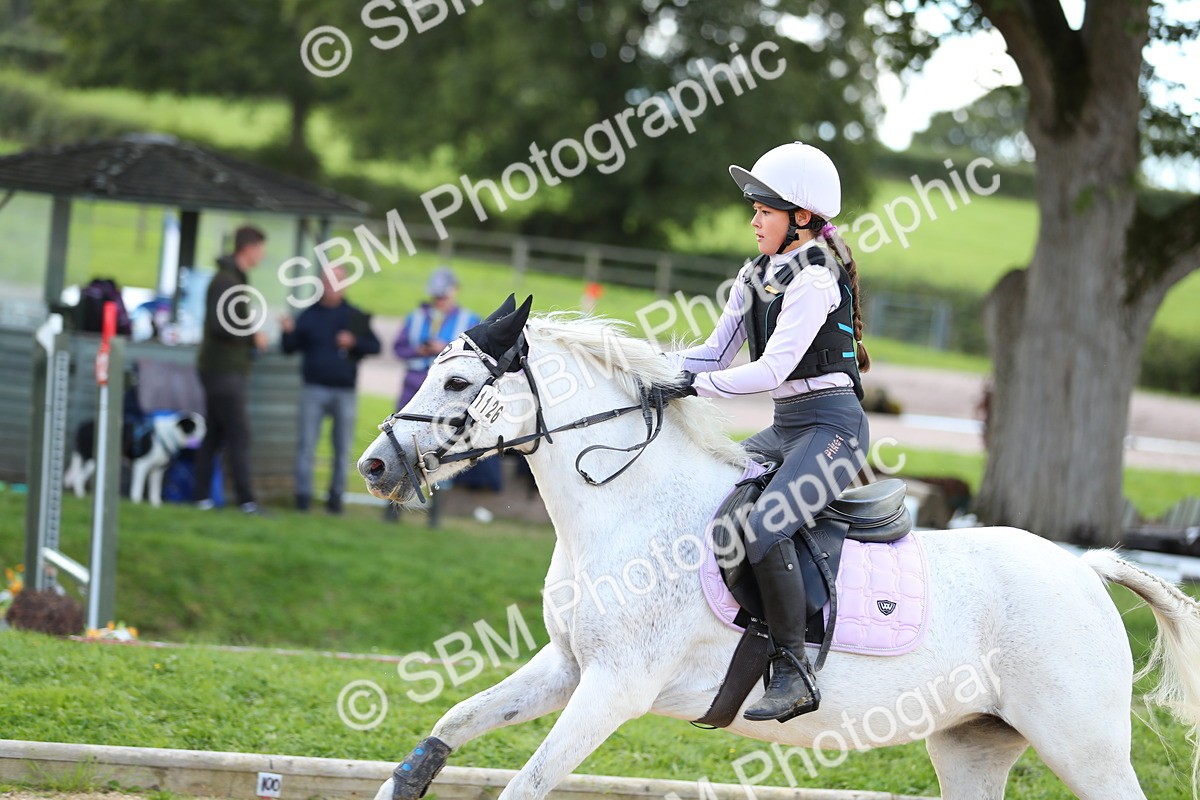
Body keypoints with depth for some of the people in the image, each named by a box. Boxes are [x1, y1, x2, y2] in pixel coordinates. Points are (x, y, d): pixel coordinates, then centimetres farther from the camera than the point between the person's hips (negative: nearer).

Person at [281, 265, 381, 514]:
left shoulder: (355, 317, 7)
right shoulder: (309, 315, 7)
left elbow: (374, 346, 7)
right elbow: (290, 348, 7)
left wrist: (354, 343, -11)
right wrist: (288, 332, -14)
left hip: (345, 391, 0)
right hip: (314, 389, 0)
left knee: (342, 448, 4)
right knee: (306, 444, -5)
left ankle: (336, 496, 12)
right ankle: (303, 494, -1)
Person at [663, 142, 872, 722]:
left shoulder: (813, 278, -14)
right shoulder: (754, 278, 13)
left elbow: (774, 368, -22)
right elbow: (715, 353, 12)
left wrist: (695, 384, -22)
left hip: (831, 425, -10)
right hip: (784, 429, 10)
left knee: (761, 527, -30)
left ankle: (794, 672, -26)